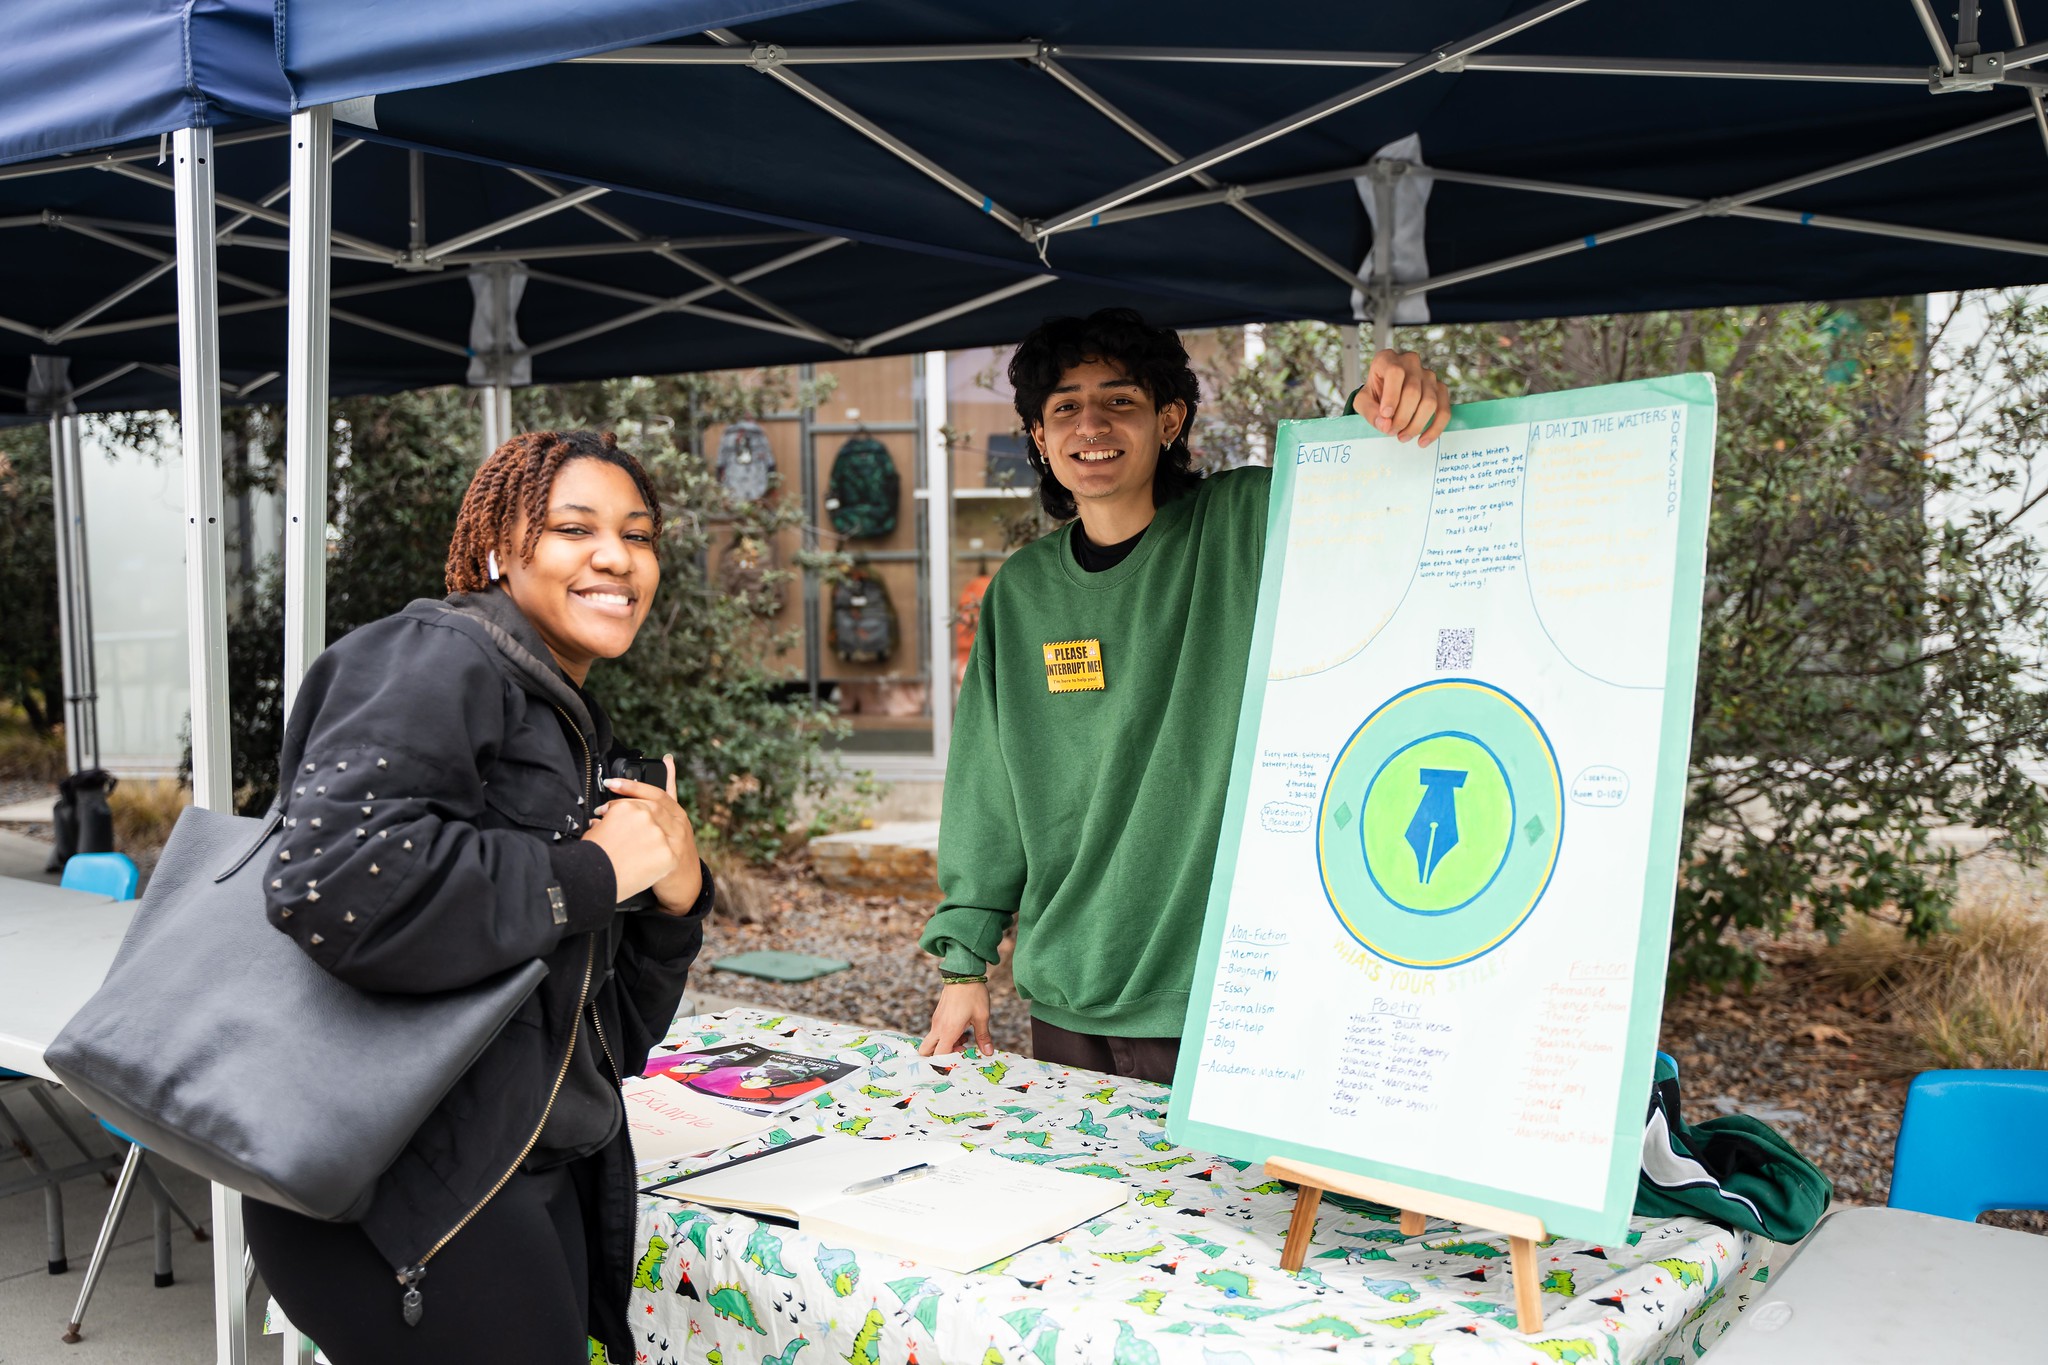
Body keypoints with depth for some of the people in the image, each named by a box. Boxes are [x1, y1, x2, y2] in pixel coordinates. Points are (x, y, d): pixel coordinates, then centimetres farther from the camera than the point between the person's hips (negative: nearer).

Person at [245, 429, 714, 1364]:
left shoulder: (574, 737, 18)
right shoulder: (443, 663, -9)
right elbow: (333, 883, -28)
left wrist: (675, 899, -1)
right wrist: (589, 874, -16)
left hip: (537, 1184, 9)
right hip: (413, 1193, -9)